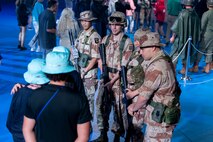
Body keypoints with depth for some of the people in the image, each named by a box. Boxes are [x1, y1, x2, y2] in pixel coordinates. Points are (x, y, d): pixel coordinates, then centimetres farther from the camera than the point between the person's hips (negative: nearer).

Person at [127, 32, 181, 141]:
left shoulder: (156, 68, -27)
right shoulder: (164, 60, 4)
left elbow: (143, 97, -20)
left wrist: (134, 108, -2)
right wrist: (134, 93, 17)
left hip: (161, 118, -9)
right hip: (159, 113, 9)